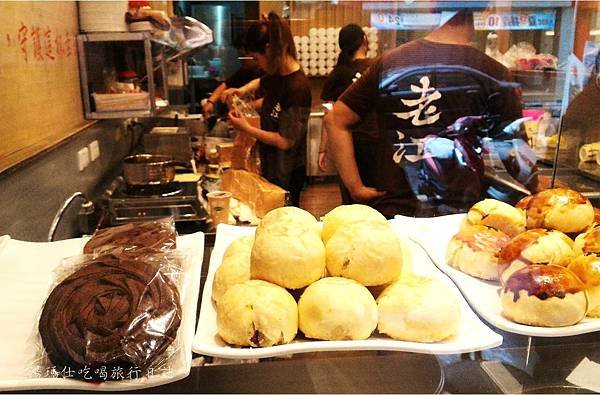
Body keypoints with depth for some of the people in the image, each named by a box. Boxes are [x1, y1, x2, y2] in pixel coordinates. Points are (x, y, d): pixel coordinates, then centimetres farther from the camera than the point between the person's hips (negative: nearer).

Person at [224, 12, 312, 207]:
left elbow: (285, 141, -23)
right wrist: (243, 90, 6)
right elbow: (261, 83, 27)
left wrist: (247, 129, -13)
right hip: (271, 166, 9)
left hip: (286, 175, -8)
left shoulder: (297, 87, -25)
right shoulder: (278, 76, 1)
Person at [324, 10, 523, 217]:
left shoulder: (388, 62, 0)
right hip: (462, 214, -1)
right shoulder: (494, 73, -6)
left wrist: (356, 188, 1)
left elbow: (335, 120, 2)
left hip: (392, 208, 2)